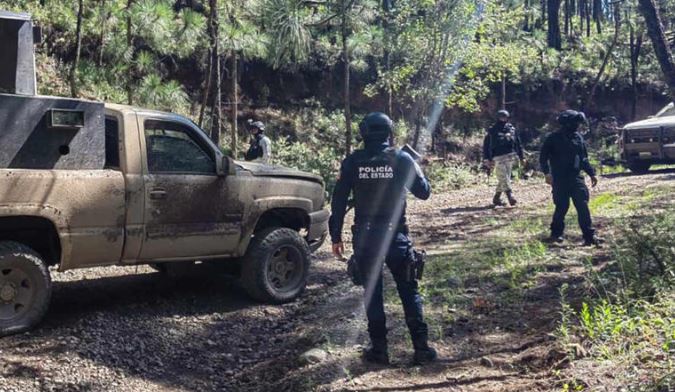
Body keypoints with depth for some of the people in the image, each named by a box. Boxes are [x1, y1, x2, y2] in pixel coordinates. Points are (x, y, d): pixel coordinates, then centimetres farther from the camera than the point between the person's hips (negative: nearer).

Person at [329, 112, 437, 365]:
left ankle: (379, 349, 12)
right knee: (408, 290, 9)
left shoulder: (353, 162, -2)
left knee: (372, 292, 10)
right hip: (395, 235, 0)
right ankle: (421, 347, 8)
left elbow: (338, 200, -1)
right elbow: (423, 192, 3)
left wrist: (336, 236, 6)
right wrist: (416, 169, 21)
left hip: (365, 237, 1)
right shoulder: (401, 159, -4)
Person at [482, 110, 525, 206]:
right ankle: (511, 197, -11)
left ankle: (496, 198, 17)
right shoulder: (492, 131, 0)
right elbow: (486, 146, 0)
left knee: (503, 180, 6)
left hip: (510, 157, 4)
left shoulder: (512, 129, 9)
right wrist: (487, 159, -6)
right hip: (498, 158, -4)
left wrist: (521, 157, 10)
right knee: (504, 179, -10)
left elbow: (518, 144, 13)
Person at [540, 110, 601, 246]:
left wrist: (592, 173, 15)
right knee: (562, 206, -1)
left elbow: (584, 158, 19)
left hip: (576, 177, 4)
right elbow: (543, 156, -6)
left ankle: (589, 236, -3)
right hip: (560, 179, -4)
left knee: (583, 206, -4)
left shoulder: (579, 137, 10)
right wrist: (547, 172, -18)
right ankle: (556, 233, 18)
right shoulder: (554, 138, -6)